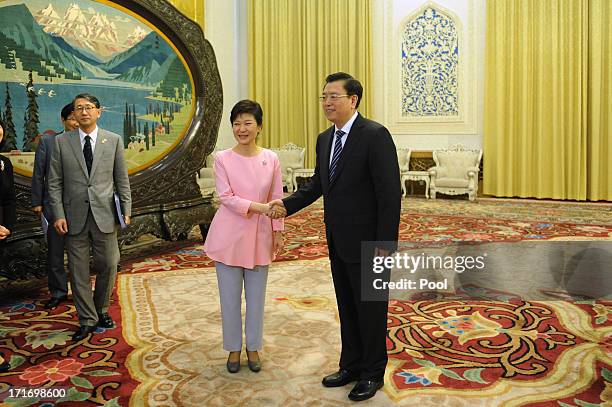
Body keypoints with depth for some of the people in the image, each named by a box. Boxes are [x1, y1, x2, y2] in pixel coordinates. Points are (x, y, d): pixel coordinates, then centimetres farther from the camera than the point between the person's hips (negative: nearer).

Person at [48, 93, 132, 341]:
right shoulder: (62, 142, 4)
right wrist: (58, 214, -5)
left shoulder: (113, 141, 4)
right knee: (78, 270, 5)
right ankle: (87, 320, 19)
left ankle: (101, 310, 29)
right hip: (75, 216, 0)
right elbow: (54, 182, 3)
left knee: (108, 266, 5)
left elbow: (122, 179, 6)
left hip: (104, 215, 0)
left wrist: (126, 209, -1)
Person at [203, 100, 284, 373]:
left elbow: (277, 199, 5)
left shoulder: (271, 159, 0)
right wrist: (258, 207, -22)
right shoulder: (222, 158, -5)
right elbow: (225, 197, -11)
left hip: (259, 235, 1)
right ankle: (234, 348, 27)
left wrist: (278, 232, 3)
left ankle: (253, 346, 29)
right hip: (230, 234, -1)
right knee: (230, 294, 8)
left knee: (256, 294, 11)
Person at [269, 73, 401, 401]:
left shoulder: (375, 135, -16)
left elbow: (390, 193, -18)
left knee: (370, 308, 8)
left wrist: (385, 243, -20)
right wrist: (287, 205, 0)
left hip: (366, 242, -7)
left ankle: (373, 373, 26)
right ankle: (351, 365, 35)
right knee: (347, 307, 18)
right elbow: (317, 183, 14)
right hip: (337, 240, 8)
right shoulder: (325, 139, 9)